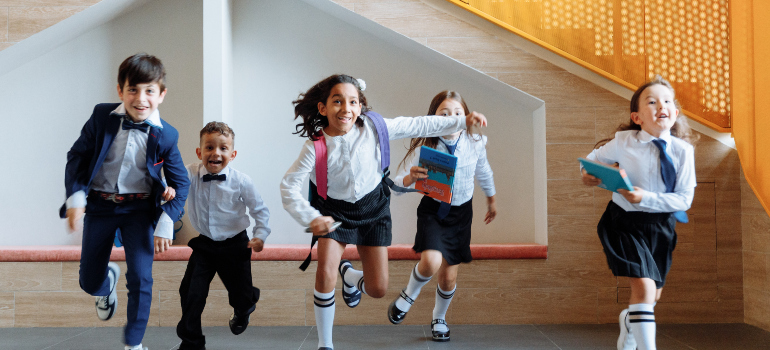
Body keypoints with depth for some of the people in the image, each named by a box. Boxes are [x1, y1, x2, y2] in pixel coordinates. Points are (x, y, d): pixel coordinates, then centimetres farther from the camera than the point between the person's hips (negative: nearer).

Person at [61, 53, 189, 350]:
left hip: (140, 209, -1)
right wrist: (75, 197, -13)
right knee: (89, 282, 10)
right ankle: (108, 282, 50)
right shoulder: (102, 118, -10)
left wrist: (166, 223, -13)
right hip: (99, 206, 1)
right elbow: (77, 157, -2)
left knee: (141, 278, -10)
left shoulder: (165, 136, -12)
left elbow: (180, 182, -4)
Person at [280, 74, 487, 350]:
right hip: (335, 212, -1)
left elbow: (417, 126, -8)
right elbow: (289, 185, -18)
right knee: (325, 273, -20)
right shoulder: (315, 146, -21)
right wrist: (311, 218, -31)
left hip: (373, 208, 2)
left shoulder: (372, 128, -17)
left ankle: (349, 275, 39)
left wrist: (462, 121, -6)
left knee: (378, 289, -1)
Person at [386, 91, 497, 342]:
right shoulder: (425, 147, -18)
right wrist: (411, 177, -38)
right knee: (431, 262, -28)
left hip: (461, 213, 3)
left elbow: (483, 172, 12)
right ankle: (409, 295, 6)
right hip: (433, 210, -2)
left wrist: (491, 201, 26)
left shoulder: (475, 144, -10)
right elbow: (398, 185, -16)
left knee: (449, 277, 9)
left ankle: (439, 318, 39)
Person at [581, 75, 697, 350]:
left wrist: (646, 198, -24)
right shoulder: (623, 142, -14)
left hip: (661, 225, 4)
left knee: (654, 293, 19)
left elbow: (684, 199, -12)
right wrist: (588, 174, -17)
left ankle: (628, 320, 51)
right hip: (625, 222, -3)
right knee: (644, 289, -19)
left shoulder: (682, 150, -12)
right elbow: (595, 157, 4)